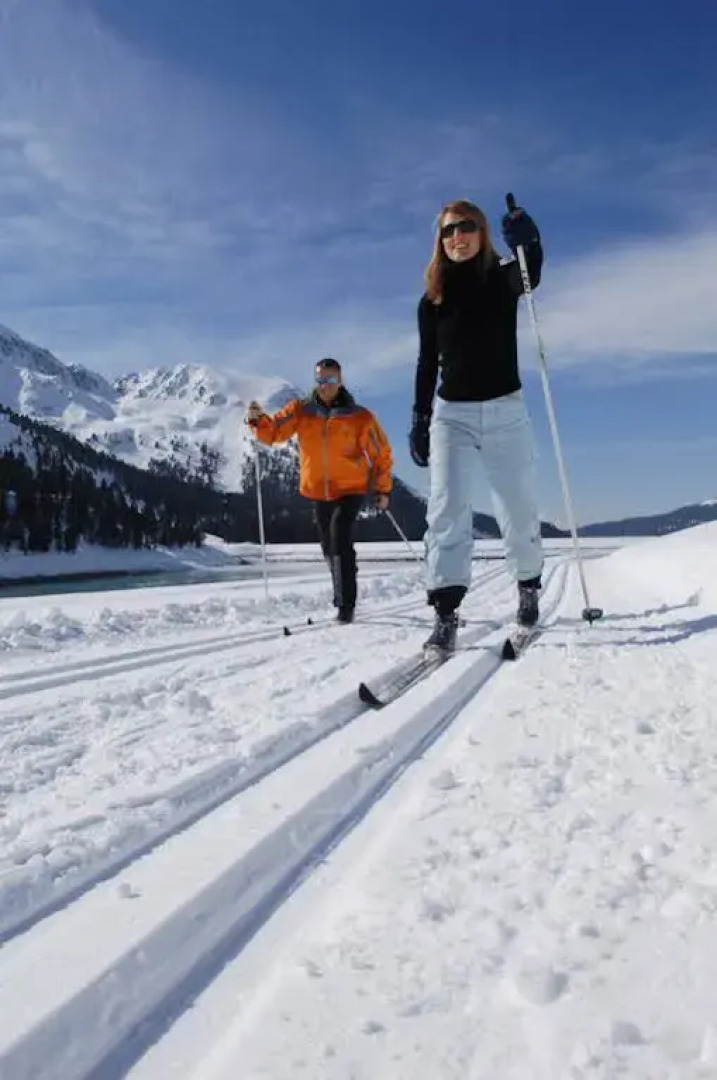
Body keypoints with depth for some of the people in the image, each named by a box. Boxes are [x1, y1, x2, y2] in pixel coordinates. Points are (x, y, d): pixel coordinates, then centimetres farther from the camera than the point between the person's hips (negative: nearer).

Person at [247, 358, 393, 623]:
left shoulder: (360, 417, -9)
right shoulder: (300, 411, -2)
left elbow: (381, 454, -1)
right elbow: (273, 432, -4)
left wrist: (383, 489, -2)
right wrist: (258, 419, -25)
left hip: (352, 489, -4)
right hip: (318, 491, 4)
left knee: (340, 538, -23)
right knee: (329, 548, 15)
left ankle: (346, 605, -16)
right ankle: (343, 596, 37)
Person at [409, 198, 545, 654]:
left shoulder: (503, 280, 0)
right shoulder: (433, 298, 6)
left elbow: (531, 273, -25)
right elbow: (427, 364, 8)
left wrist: (527, 240, -47)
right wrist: (419, 421, 3)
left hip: (505, 411, -1)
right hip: (451, 413, 1)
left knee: (519, 510, 5)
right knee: (447, 508, -13)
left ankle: (529, 587, 30)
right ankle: (446, 614, -17)